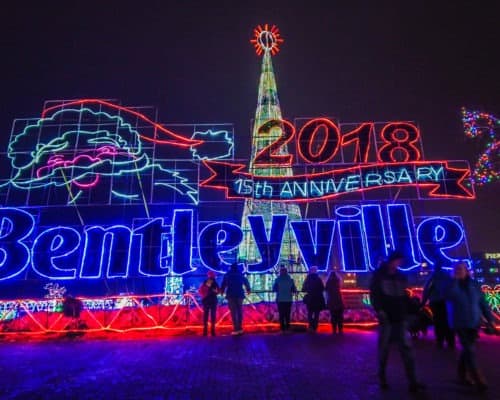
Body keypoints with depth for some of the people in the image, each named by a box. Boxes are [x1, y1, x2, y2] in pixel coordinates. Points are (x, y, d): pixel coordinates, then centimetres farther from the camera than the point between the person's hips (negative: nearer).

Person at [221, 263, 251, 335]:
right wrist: (248, 290, 35)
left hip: (231, 295, -2)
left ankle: (236, 329, -8)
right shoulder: (240, 274, 11)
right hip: (239, 294, 2)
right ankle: (240, 328, 7)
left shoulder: (227, 275, 5)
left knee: (233, 312, -4)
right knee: (239, 311, 9)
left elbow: (223, 284, 4)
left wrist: (222, 291, 21)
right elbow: (246, 282, 20)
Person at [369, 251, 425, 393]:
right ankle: (382, 378, 21)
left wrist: (408, 312, 4)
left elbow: (405, 296, 16)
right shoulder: (379, 276, 0)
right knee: (384, 349, 7)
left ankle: (412, 382, 4)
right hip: (386, 318, -3)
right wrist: (379, 310, -17)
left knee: (407, 349, -1)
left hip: (400, 318, 3)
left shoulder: (401, 277, 12)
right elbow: (374, 295, -6)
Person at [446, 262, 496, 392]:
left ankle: (462, 375, 28)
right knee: (470, 350, -6)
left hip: (474, 323, 3)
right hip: (460, 323, -3)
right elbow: (450, 296, -25)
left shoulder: (474, 284, 3)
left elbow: (483, 303, 7)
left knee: (467, 349, 12)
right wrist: (455, 279, -20)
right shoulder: (452, 284, -5)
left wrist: (490, 319, 2)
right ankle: (478, 380, 3)